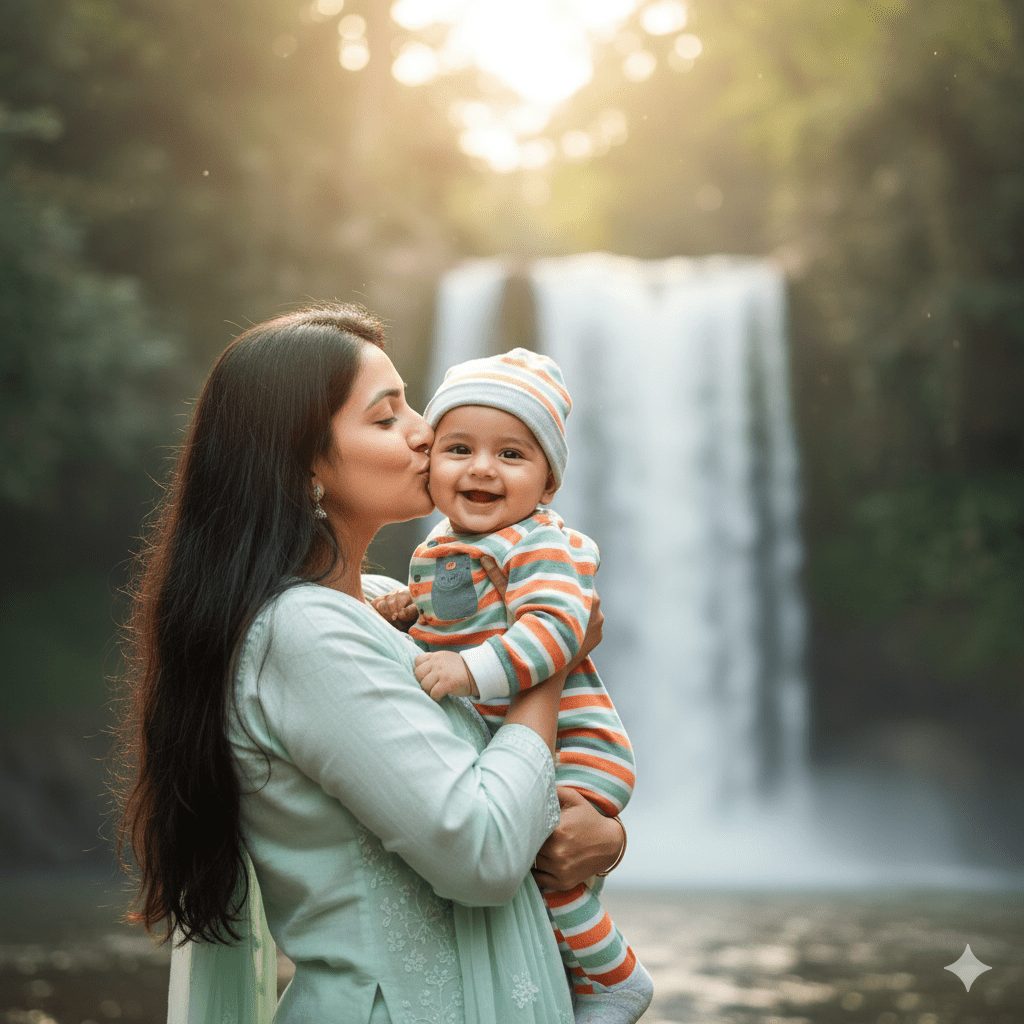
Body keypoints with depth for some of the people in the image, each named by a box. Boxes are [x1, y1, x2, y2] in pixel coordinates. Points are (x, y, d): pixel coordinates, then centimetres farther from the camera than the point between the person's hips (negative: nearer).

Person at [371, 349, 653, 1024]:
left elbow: (555, 627, -33)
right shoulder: (435, 549, 9)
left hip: (571, 748, -9)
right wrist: (407, 616, 3)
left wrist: (472, 669, -44)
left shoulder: (543, 546, -17)